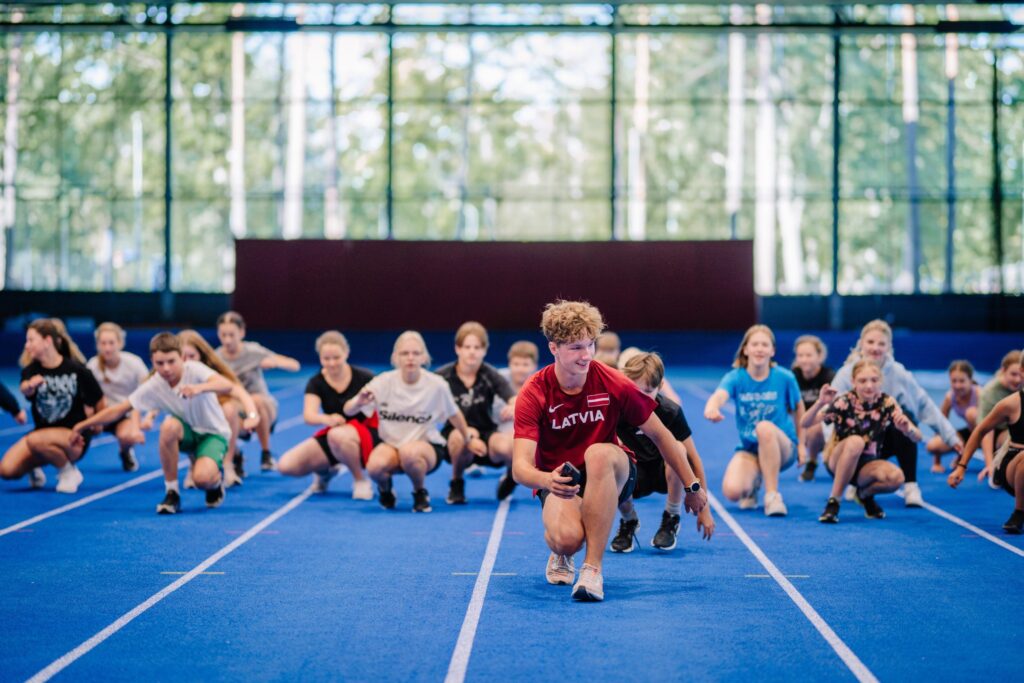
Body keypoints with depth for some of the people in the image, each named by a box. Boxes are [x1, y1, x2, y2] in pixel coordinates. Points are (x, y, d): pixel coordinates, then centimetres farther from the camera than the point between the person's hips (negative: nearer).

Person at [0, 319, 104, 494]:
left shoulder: (76, 370, -11)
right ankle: (33, 471, 18)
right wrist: (30, 386, -49)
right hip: (43, 432, 4)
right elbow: (25, 390, -27)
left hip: (73, 438, -4)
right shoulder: (31, 370, -3)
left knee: (36, 440, -36)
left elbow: (98, 402, -1)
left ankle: (70, 473, -10)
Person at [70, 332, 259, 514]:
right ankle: (171, 493, -19)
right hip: (187, 433, 4)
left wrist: (200, 388, -62)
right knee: (169, 426, -34)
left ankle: (215, 482, 9)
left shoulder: (194, 370, -25)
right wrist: (83, 426, -9)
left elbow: (228, 386, -43)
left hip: (213, 433, -4)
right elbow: (119, 410, -6)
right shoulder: (153, 386, -14)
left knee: (202, 478, -33)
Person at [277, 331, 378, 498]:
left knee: (337, 435, -40)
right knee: (286, 466, -14)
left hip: (368, 436, -4)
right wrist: (328, 419, -44)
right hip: (331, 437, 4)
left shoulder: (364, 378, -10)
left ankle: (361, 479, -13)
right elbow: (309, 416, -22)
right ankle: (325, 470, 17)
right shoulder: (316, 383, -5)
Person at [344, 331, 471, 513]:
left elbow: (454, 415, 3)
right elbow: (347, 411, -12)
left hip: (427, 446, -2)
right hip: (391, 444, 2)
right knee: (375, 466, -33)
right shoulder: (384, 382, -12)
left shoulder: (437, 385, -14)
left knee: (409, 452, -38)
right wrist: (358, 403, -34)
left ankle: (421, 493, -5)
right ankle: (385, 489, 7)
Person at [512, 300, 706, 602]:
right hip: (559, 479, -1)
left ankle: (593, 568, -32)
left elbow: (660, 435, 0)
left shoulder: (613, 384, -14)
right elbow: (520, 467, -26)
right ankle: (561, 554, 10)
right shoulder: (533, 394, -17)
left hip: (610, 475, 1)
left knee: (598, 453, -37)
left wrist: (692, 487, 4)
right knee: (568, 537, -35)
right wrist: (547, 480, -49)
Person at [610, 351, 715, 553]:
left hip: (667, 472, 0)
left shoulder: (670, 411, -22)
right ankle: (629, 521, 4)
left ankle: (671, 520, -12)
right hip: (636, 471, 1)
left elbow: (693, 459, -16)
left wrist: (704, 509, -15)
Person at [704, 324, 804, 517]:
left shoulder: (785, 378, -8)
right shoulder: (735, 378, -10)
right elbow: (719, 395, -32)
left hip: (783, 448, -1)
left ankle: (773, 495, -26)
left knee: (765, 427, -37)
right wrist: (711, 409, -56)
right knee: (732, 491, -28)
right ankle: (753, 484, 12)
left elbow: (798, 408, 8)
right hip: (749, 449, 1)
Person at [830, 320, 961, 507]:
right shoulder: (846, 374, -15)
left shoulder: (898, 373, -11)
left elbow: (925, 405, -4)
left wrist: (950, 435, -4)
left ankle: (911, 487, -23)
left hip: (890, 437, 1)